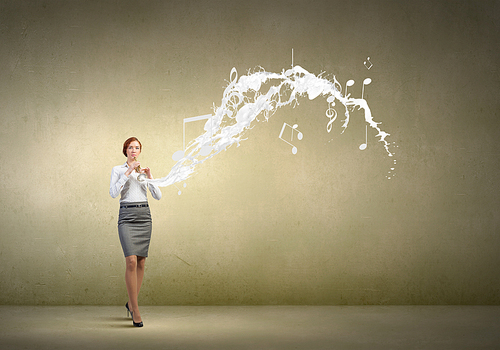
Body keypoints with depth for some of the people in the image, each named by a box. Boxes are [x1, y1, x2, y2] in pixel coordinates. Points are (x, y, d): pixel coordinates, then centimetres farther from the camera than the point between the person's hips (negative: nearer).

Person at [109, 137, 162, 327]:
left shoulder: (143, 171, 15)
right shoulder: (118, 170, 4)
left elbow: (158, 196, 7)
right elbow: (113, 193, -13)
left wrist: (149, 177, -6)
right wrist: (128, 173, -15)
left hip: (144, 216, 5)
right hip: (126, 216, -4)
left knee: (141, 263, 5)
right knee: (131, 261, -17)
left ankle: (131, 303, 21)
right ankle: (135, 310, -14)